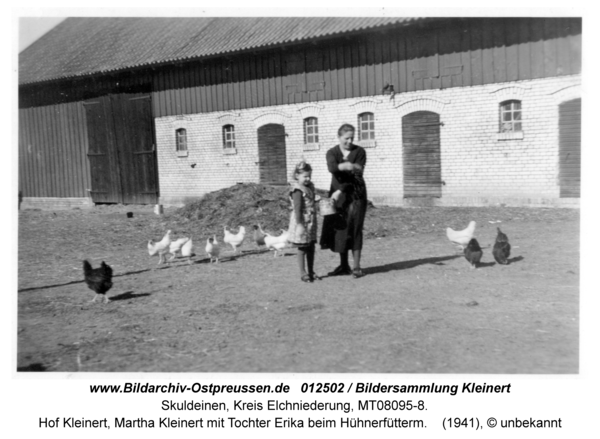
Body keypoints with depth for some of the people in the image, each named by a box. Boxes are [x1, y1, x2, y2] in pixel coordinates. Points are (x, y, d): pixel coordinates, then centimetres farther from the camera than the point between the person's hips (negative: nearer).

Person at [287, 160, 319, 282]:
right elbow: (297, 208, -20)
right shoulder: (298, 190, -16)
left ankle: (311, 271, 23)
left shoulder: (309, 187, 11)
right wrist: (299, 224, -24)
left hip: (311, 222, 8)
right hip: (302, 223, -8)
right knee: (302, 249, 1)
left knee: (311, 248, 13)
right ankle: (303, 273, 10)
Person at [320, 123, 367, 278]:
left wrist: (341, 190, -14)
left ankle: (356, 266, 0)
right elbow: (332, 168, -19)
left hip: (355, 195, -2)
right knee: (339, 230, 3)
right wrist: (347, 165, -35)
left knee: (355, 230, -5)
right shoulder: (332, 153, 5)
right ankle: (344, 265, 15)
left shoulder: (360, 152, 1)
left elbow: (357, 176, -9)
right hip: (338, 196, 2)